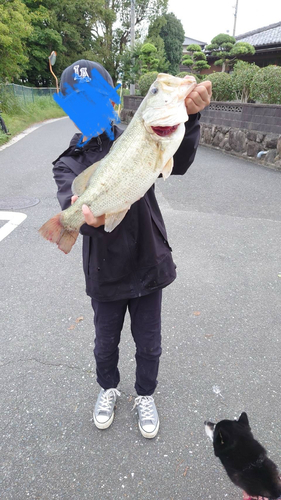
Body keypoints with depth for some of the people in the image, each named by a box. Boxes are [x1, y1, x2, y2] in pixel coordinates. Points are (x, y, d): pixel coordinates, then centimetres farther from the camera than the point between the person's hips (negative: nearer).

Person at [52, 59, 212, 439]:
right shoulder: (69, 163, -2)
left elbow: (178, 162, -23)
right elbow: (69, 198, -23)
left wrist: (188, 117, -42)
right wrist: (80, 209, -48)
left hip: (148, 266, 0)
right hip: (104, 274, 1)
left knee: (149, 344, 17)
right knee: (106, 343, 21)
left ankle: (145, 395, 46)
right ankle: (108, 388, 52)